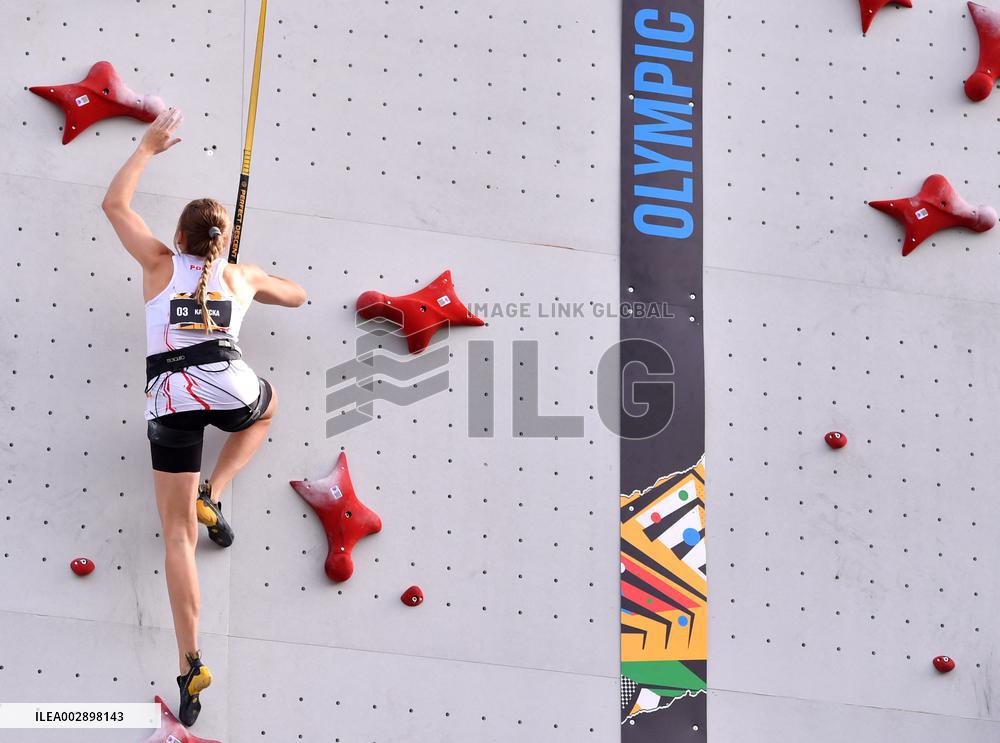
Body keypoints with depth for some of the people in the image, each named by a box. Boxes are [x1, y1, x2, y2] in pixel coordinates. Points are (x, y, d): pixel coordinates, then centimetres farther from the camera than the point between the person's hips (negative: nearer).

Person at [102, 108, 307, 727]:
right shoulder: (241, 275, 19)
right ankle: (213, 496, 17)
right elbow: (296, 295, 39)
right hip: (227, 386, 0)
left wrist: (150, 146, 33)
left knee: (178, 535, 4)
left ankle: (191, 663, -7)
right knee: (267, 405, 39)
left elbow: (115, 203, 26)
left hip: (171, 398, 0)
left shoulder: (162, 264, 16)